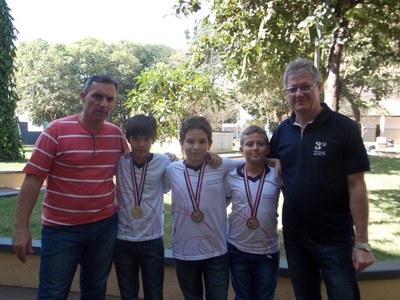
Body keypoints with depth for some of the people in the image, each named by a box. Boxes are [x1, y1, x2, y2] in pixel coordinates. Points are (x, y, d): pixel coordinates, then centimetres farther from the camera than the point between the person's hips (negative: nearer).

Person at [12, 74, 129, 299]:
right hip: (62, 229, -3)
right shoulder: (57, 130, -12)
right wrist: (21, 227, -13)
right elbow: (33, 179, -12)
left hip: (105, 226, 4)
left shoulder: (117, 134, 1)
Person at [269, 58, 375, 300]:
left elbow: (356, 186, -12)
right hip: (294, 237, 4)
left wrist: (361, 242, -14)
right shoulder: (282, 131, 1)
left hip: (336, 239, -4)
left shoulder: (344, 128, -11)